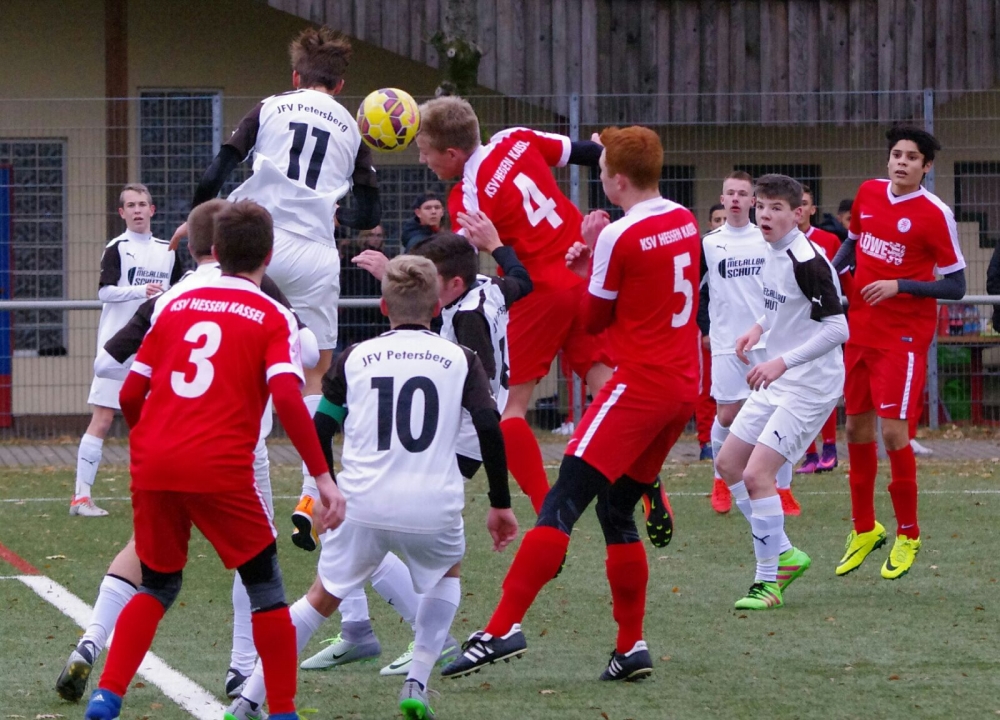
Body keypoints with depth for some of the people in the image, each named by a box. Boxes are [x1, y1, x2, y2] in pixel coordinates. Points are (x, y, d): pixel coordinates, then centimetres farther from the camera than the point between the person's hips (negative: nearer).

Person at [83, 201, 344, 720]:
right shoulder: (273, 319, 3)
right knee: (265, 586, 12)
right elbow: (287, 399, -12)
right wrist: (322, 477, -11)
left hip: (153, 464, 4)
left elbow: (130, 395, 14)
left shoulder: (174, 307, 15)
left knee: (157, 586, 20)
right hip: (220, 471, -4)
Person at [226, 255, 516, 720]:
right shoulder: (460, 360, 7)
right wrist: (500, 504, 6)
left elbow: (319, 433, 10)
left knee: (323, 598, 19)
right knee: (447, 574, 32)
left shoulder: (355, 358, 10)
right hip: (434, 508, -1)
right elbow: (490, 430, -2)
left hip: (362, 506, 1)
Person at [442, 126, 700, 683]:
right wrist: (595, 261, 10)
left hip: (641, 382, -8)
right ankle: (632, 647, 9)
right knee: (617, 509, 14)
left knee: (563, 503, -13)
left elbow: (595, 320, 0)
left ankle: (504, 628, -23)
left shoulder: (619, 238, -10)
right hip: (685, 387, 8)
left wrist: (588, 254, 11)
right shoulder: (685, 222, 11)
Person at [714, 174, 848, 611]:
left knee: (757, 473, -17)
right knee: (728, 464, 12)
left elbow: (837, 327, -24)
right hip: (776, 382, 10)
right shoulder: (774, 254, 8)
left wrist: (783, 361, -27)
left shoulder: (807, 261, -20)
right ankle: (783, 554, 21)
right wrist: (760, 328, 10)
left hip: (809, 386, -10)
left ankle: (768, 580, -7)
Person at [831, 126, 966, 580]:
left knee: (893, 431, -10)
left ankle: (908, 535, 7)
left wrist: (899, 286, -21)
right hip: (859, 331, 6)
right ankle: (864, 529, 26)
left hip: (903, 338, -6)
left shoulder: (935, 214, -13)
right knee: (857, 427, 11)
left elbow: (956, 286, -11)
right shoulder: (868, 194, 4)